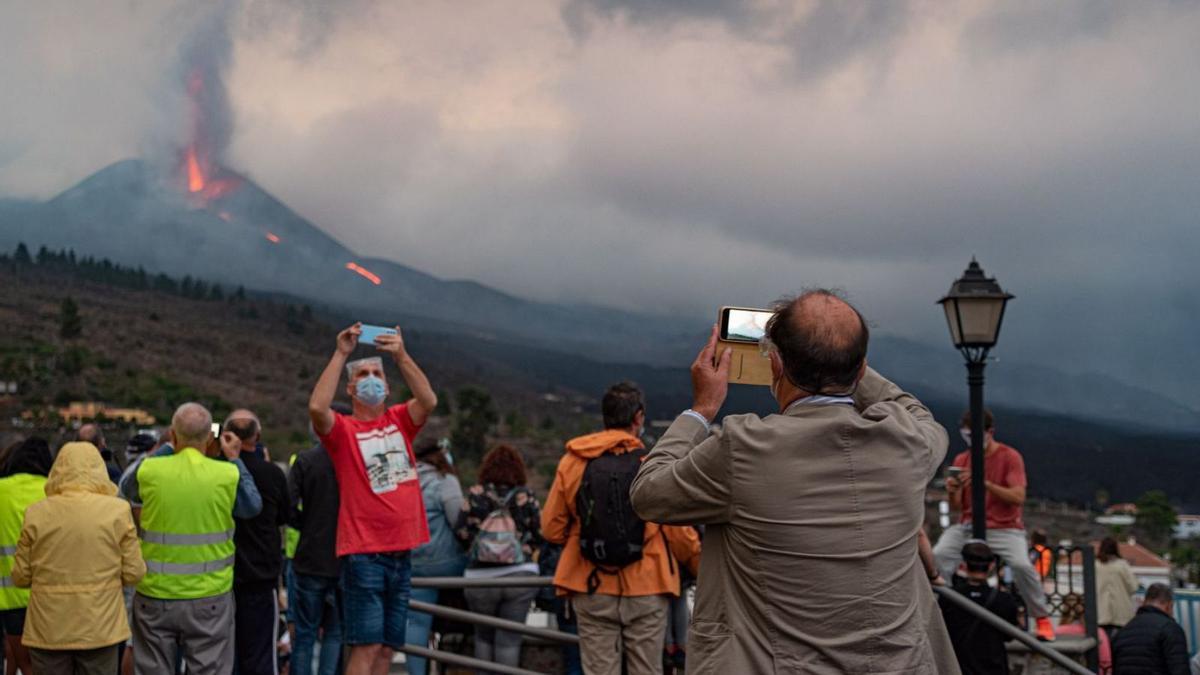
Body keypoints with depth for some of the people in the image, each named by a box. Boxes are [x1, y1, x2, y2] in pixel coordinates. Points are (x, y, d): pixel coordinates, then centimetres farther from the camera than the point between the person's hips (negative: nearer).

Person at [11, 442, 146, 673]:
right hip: (100, 628, 0)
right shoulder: (117, 510, -6)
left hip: (48, 630, 1)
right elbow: (133, 573, -3)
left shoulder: (37, 513, -3)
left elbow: (21, 577, 2)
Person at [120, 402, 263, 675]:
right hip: (210, 598, -1)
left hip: (155, 597, 1)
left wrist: (167, 448, 18)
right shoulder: (228, 475, -11)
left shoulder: (149, 470, -8)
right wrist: (235, 460, 15)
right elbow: (253, 507, 9)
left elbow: (126, 490, 16)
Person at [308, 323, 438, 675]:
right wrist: (340, 354, -19)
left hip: (401, 551, 5)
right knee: (367, 645, -9)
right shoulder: (343, 429, 0)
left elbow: (429, 400, -9)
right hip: (364, 553, -5)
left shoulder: (400, 421, 11)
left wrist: (401, 356, -19)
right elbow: (317, 407, -22)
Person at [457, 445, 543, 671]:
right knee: (509, 639, 3)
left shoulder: (474, 495, 1)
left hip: (480, 577, 1)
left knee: (483, 636, 17)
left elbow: (463, 533, -1)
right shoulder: (526, 496, 1)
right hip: (520, 575, -1)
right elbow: (541, 534, 1)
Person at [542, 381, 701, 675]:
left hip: (592, 590, 2)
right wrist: (700, 564, 13)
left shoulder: (572, 463, -1)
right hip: (646, 590, -1)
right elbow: (678, 531, -5)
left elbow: (552, 529, 2)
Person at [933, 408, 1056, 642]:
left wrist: (986, 483, -25)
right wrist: (952, 492, -14)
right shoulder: (961, 460, 9)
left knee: (1022, 564, -30)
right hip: (969, 526, 3)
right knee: (939, 555, -25)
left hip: (1005, 528, -3)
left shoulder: (1009, 457, -3)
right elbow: (956, 505, 10)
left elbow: (1018, 497, -14)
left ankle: (1043, 618, -9)